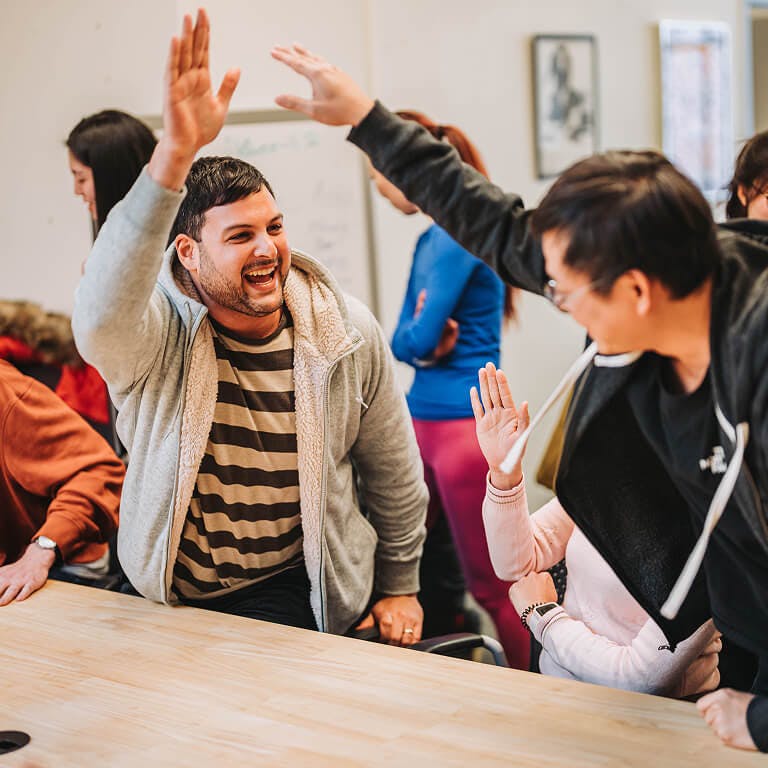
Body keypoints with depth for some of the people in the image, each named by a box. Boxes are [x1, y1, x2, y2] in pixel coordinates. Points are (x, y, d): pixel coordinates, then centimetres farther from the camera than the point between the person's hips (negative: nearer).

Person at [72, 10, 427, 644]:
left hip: (299, 596, 0)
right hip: (169, 602, 1)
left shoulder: (347, 332, -8)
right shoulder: (157, 335, -17)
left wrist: (400, 586, 13)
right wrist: (175, 155, -51)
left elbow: (393, 469, 6)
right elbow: (101, 323, -43)